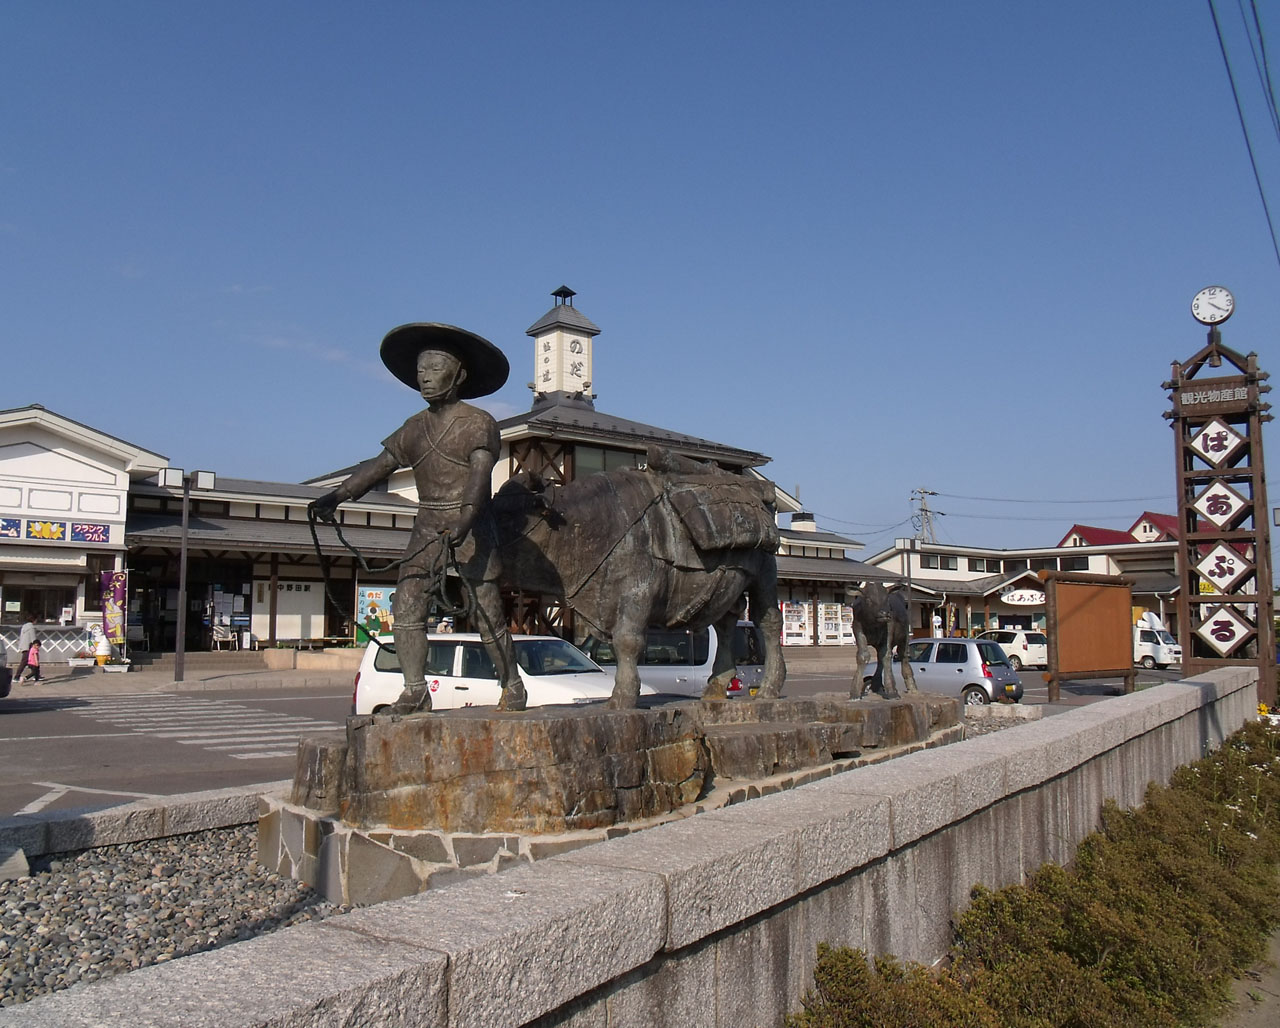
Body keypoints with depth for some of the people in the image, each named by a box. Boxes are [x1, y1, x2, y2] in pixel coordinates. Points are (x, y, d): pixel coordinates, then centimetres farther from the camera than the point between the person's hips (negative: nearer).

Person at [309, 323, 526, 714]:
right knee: (406, 604, -7)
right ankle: (415, 690, -3)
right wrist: (335, 496, -5)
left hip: (471, 526, -5)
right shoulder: (415, 428, 13)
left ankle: (512, 686, 12)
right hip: (427, 527, 5)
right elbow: (378, 465, 8)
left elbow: (480, 474, -19)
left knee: (486, 613, -3)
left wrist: (465, 520, -35)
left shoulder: (479, 423, -5)